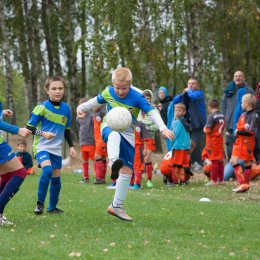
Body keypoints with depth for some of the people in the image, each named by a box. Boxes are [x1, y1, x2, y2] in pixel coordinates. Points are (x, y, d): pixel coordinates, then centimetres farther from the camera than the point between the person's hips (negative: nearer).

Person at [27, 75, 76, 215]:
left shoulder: (66, 108, 4)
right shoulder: (42, 107, -11)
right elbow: (29, 127, -10)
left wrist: (71, 146, 10)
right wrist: (43, 133, -25)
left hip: (57, 149, 5)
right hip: (42, 147, -5)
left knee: (56, 178, 9)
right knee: (47, 170, -28)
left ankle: (52, 207, 26)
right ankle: (40, 203, -16)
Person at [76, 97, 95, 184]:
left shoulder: (91, 116, -8)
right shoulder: (78, 118, 7)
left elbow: (95, 128, -6)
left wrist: (95, 139, -8)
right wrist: (81, 139, 13)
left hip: (91, 143, -5)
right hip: (83, 143, 5)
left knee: (94, 160, -4)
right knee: (84, 161, 11)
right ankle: (85, 177, 19)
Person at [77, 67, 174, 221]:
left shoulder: (137, 97, -17)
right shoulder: (108, 92, -7)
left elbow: (152, 112, -23)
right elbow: (96, 101, 14)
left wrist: (163, 128, -36)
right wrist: (82, 108, 8)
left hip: (128, 135, 1)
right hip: (109, 128, -1)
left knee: (127, 170, -1)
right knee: (115, 135, -41)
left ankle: (117, 206, 10)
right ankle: (114, 162, -70)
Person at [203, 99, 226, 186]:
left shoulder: (211, 117, -16)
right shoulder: (222, 116, 8)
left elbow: (207, 130, -20)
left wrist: (204, 128, 0)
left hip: (212, 141, -7)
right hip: (220, 140, 7)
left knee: (214, 161, -5)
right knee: (220, 160, 11)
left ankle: (214, 180, -3)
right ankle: (221, 179, 16)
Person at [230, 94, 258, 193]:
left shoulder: (254, 116, -13)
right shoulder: (243, 115, 12)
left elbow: (251, 130, -20)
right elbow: (236, 130, 16)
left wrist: (240, 131, -12)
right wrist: (237, 132, -6)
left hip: (248, 141, -7)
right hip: (239, 140, 7)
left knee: (247, 163, -4)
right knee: (233, 161, 0)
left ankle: (245, 185, 2)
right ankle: (242, 184, 3)